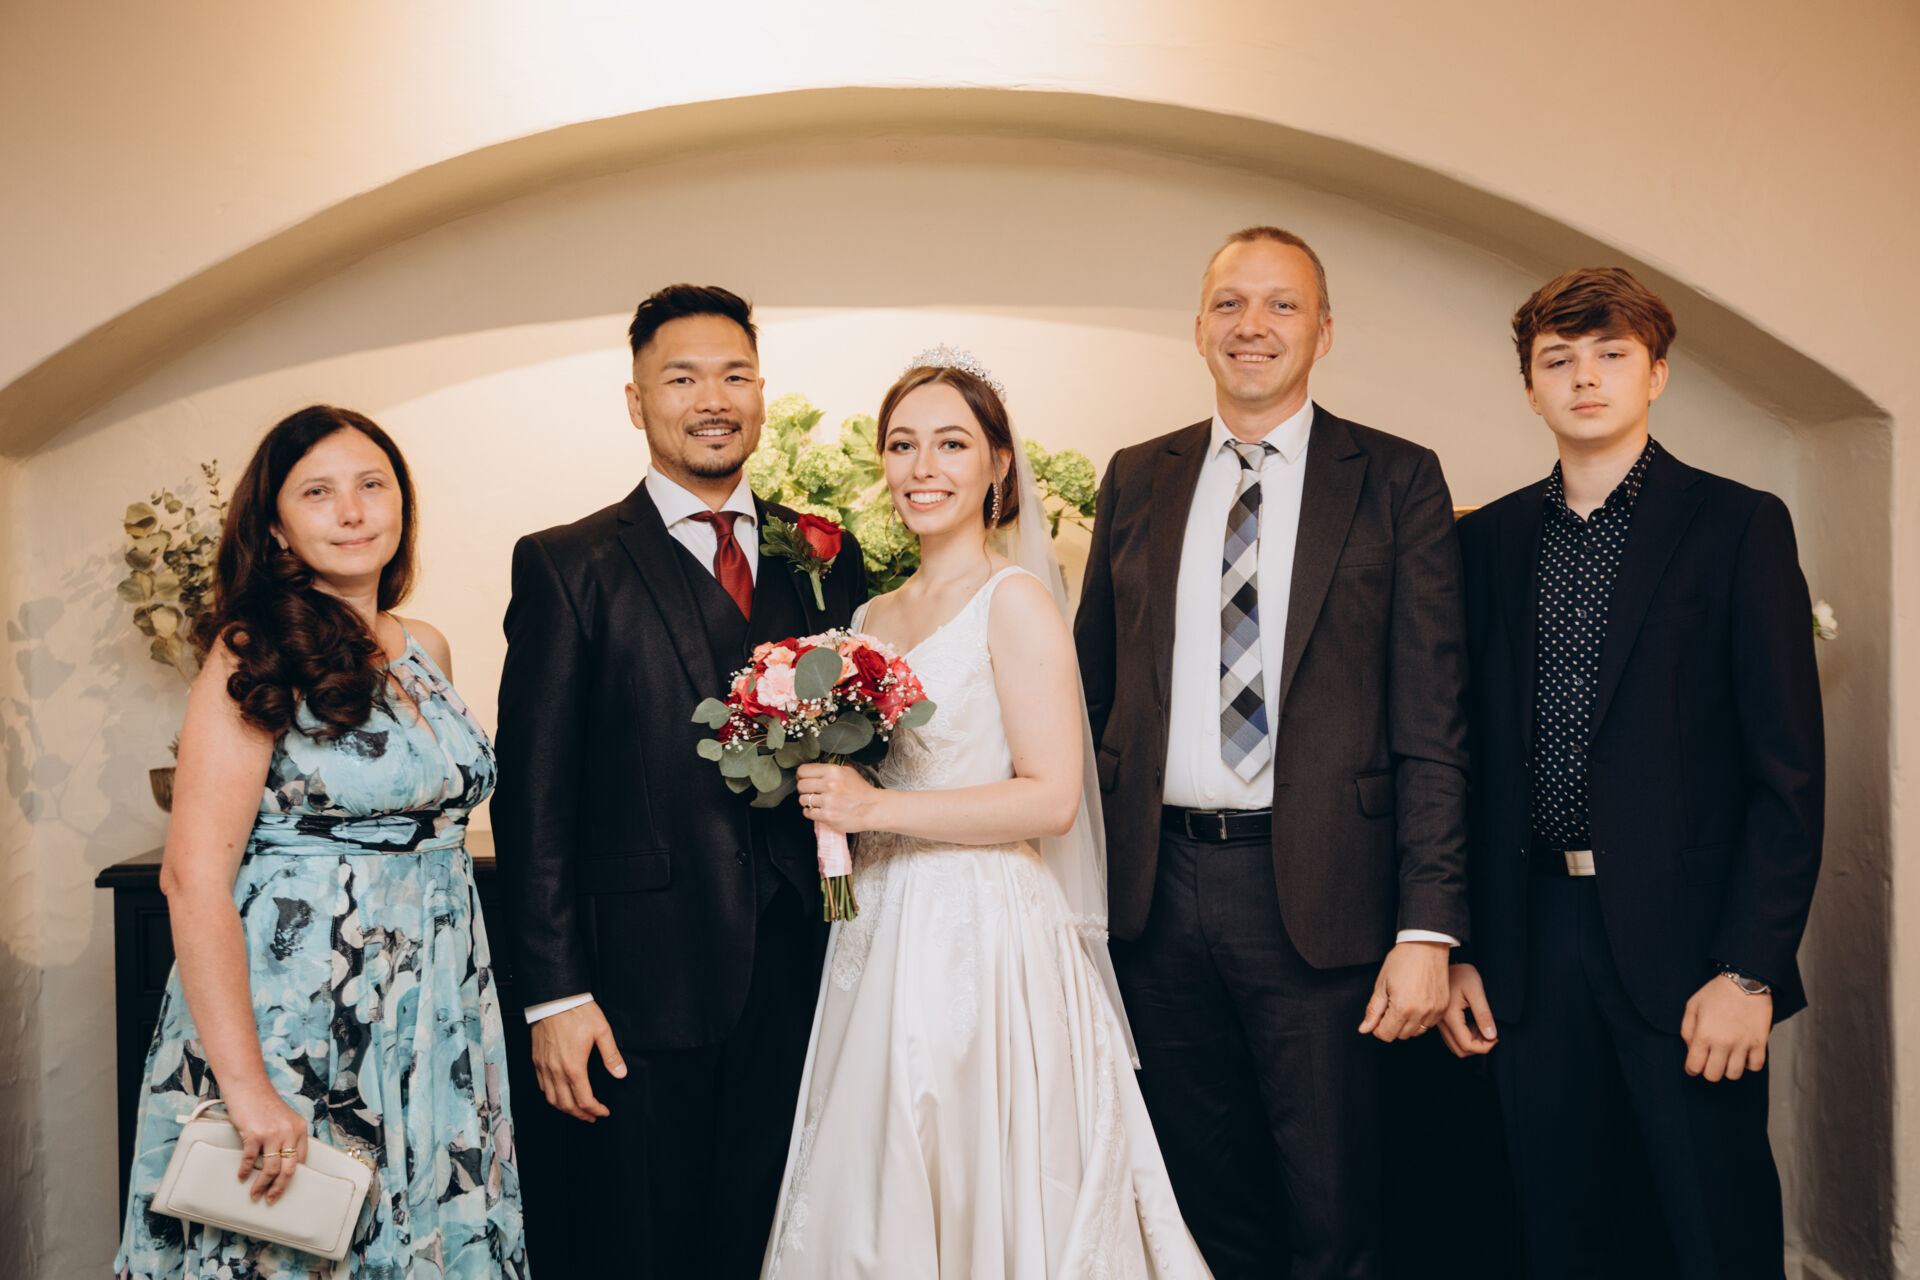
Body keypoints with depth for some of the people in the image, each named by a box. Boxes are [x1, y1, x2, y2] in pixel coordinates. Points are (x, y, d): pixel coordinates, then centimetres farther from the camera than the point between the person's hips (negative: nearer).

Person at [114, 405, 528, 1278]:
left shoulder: (426, 651, 8)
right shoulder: (257, 656, -11)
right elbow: (193, 875, -17)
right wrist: (245, 1084, -21)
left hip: (436, 1031, 6)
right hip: (298, 1026, -6)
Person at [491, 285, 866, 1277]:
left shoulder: (828, 557, 8)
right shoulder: (566, 566, -2)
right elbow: (534, 794, -5)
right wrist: (554, 991, -10)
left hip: (802, 972, 3)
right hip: (645, 981, -3)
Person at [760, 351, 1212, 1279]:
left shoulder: (1016, 600, -8)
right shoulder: (873, 617, 13)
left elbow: (1052, 797, -15)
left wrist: (879, 809, -17)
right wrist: (821, 789, 3)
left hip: (985, 937, -6)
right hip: (880, 940, 7)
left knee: (980, 1198, 2)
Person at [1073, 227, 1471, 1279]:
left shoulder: (1397, 481, -1)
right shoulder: (1135, 481, 9)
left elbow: (1432, 722, -5)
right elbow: (1094, 688, 11)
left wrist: (1427, 927, -11)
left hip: (1318, 894, -3)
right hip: (1158, 888, 3)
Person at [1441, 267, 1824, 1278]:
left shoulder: (1738, 525, -1)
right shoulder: (1488, 539, 9)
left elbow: (1790, 768, -5)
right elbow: (1466, 756, 9)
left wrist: (1751, 969, -11)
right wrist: (1453, 947, 3)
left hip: (1686, 944, -3)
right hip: (1529, 944, 3)